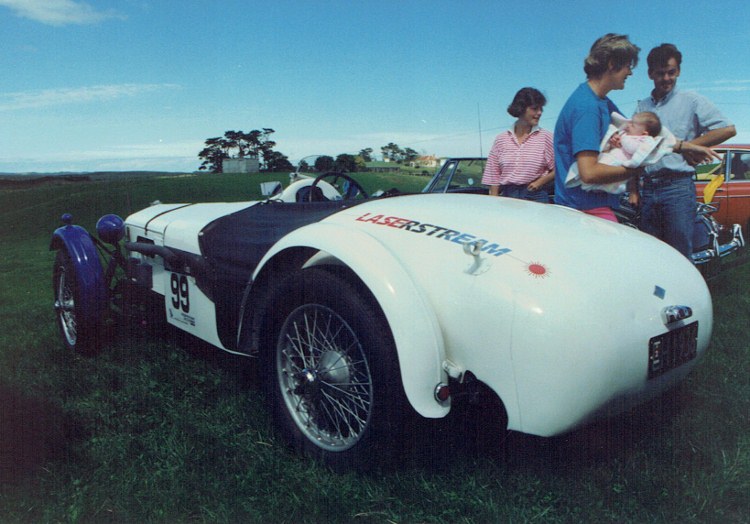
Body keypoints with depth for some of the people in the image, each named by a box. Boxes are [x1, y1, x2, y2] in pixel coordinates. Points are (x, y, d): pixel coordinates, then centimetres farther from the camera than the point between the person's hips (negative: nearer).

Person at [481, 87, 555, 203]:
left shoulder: (546, 137, 4)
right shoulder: (501, 139, 8)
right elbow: (494, 176, 7)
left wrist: (541, 181, -10)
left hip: (536, 197, -1)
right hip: (507, 196, 1)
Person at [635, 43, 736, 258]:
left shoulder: (691, 101, 4)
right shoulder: (642, 106, 16)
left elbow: (728, 129, -5)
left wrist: (684, 146, -8)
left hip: (678, 188, -4)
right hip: (648, 189, 4)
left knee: (679, 256, -3)